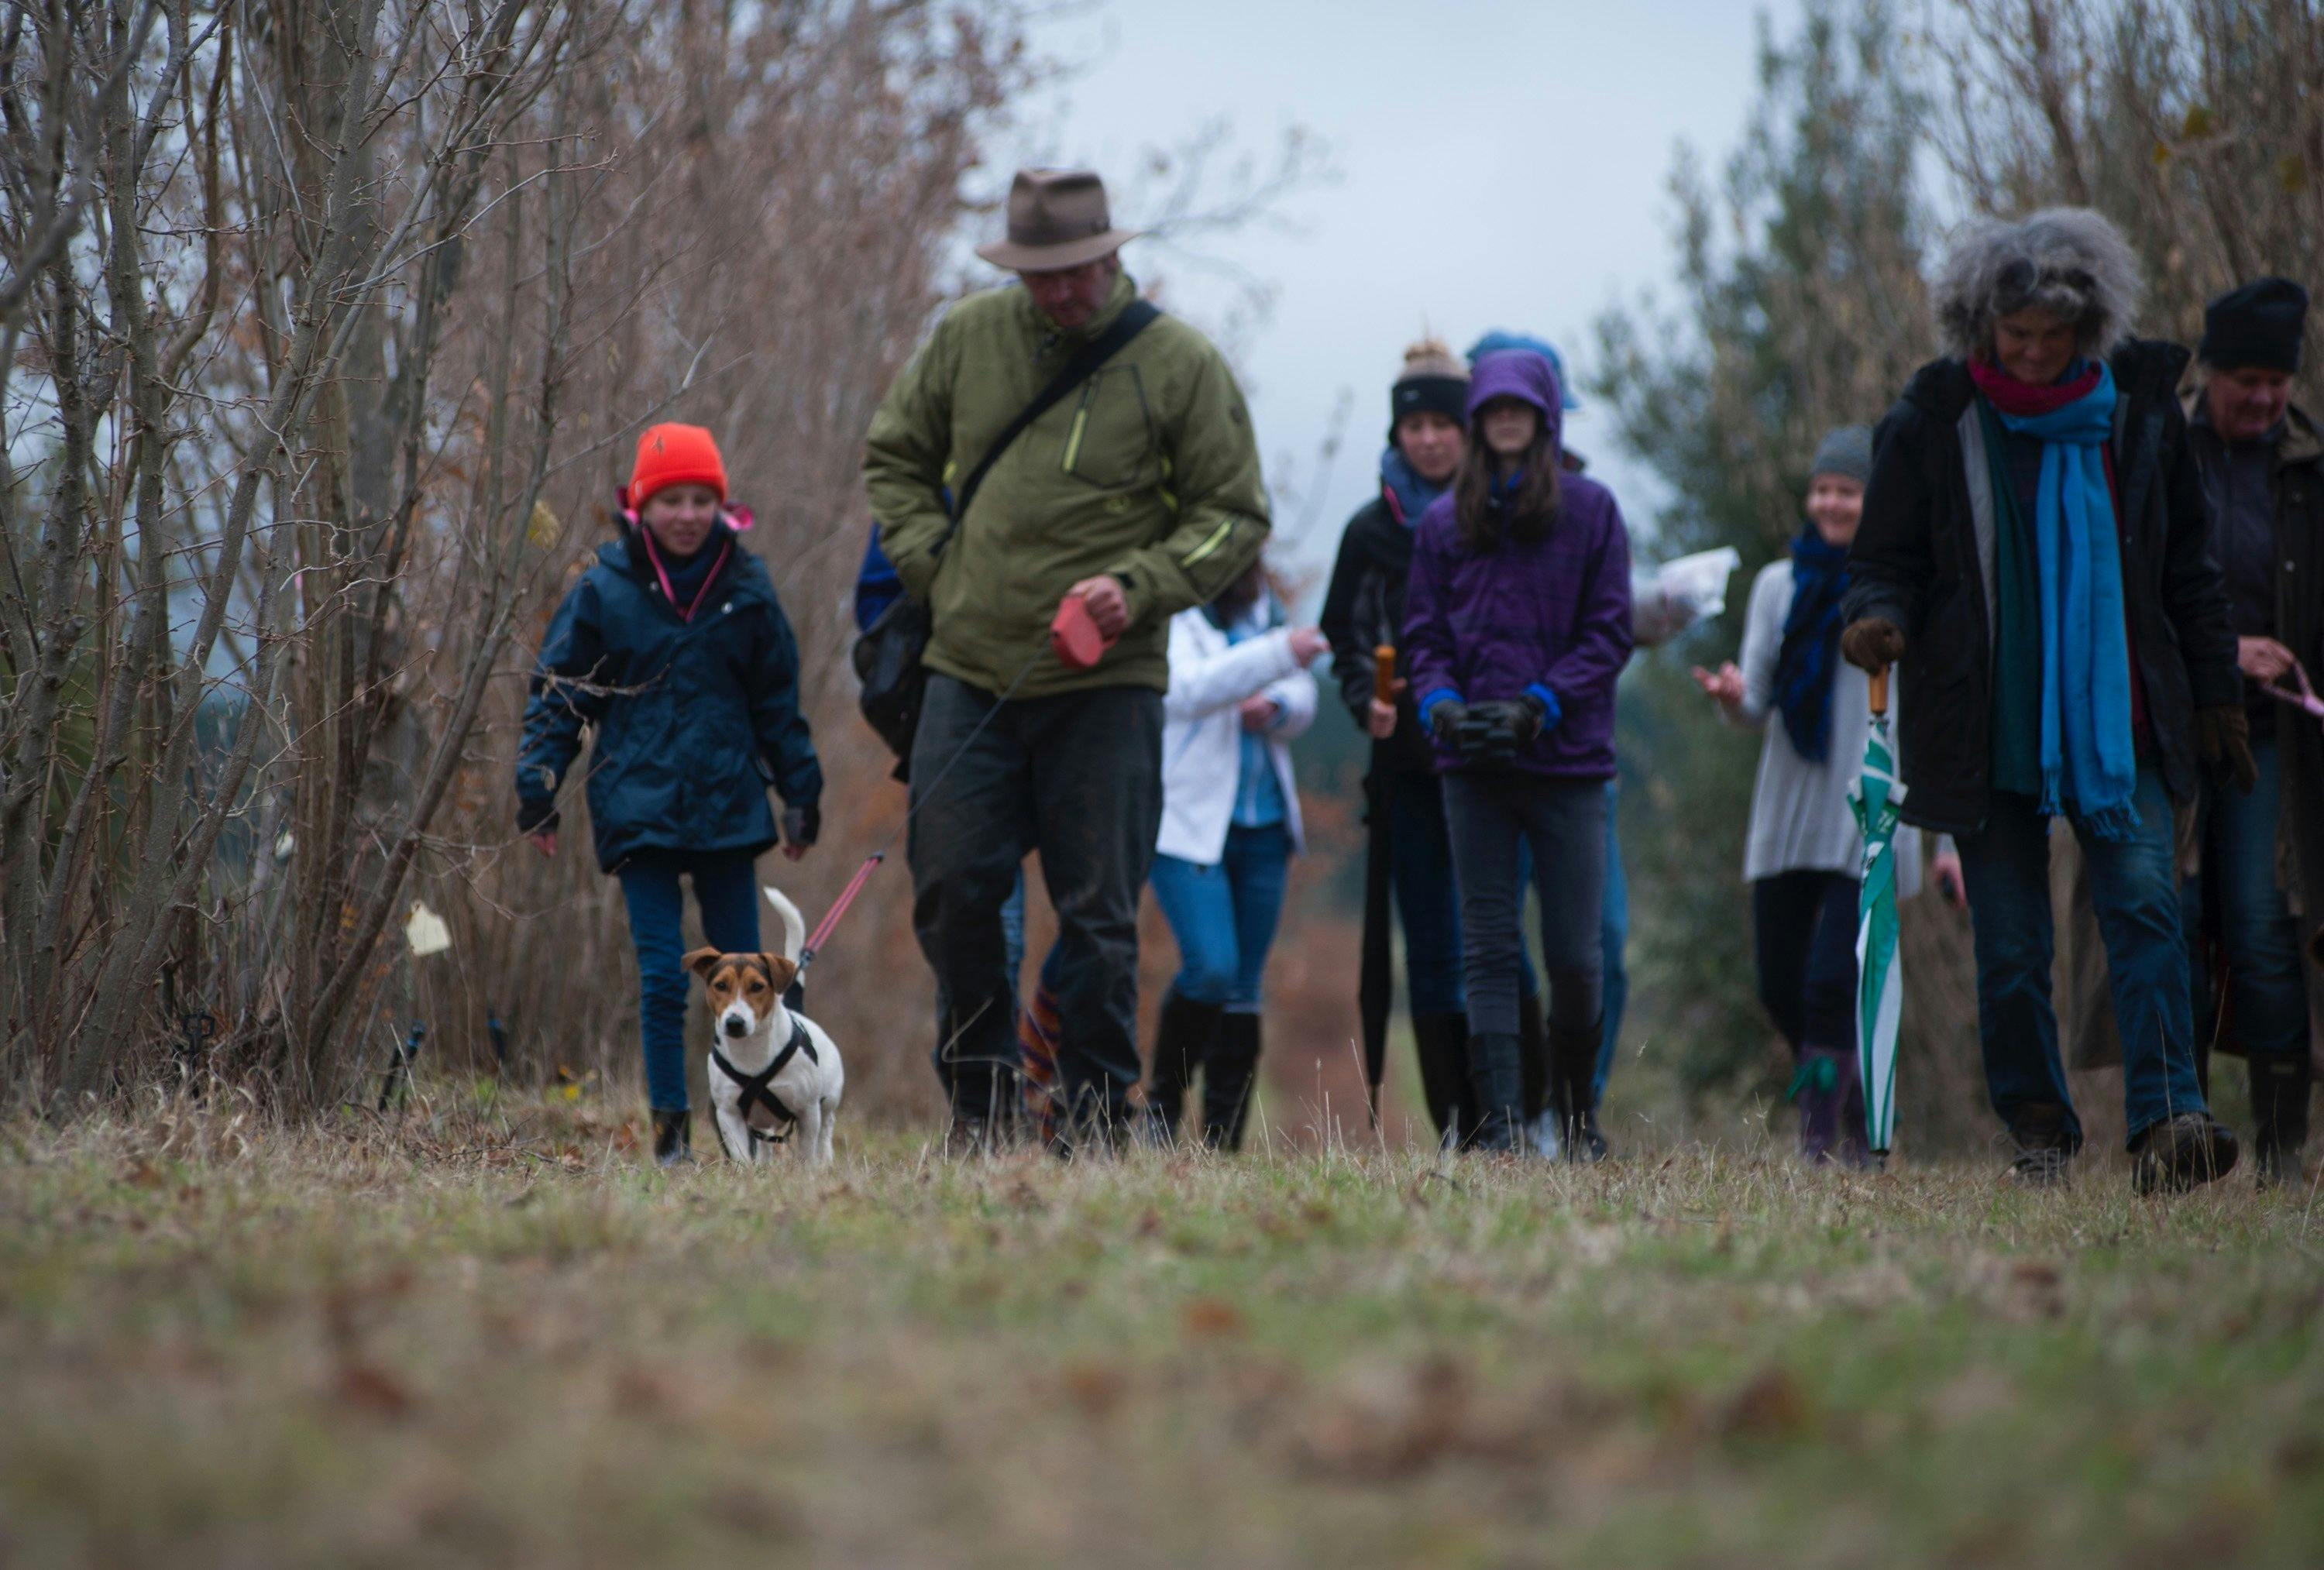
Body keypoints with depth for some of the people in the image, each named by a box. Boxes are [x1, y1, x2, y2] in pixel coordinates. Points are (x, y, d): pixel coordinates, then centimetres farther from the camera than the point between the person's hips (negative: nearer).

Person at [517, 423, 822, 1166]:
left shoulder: (746, 590, 6)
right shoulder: (603, 591, 0)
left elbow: (779, 706, 14)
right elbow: (556, 694, 5)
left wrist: (801, 795, 15)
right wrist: (537, 790, -1)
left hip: (729, 810, 2)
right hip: (639, 811, -2)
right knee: (662, 976, -4)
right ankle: (670, 1127, 3)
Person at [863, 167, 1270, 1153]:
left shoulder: (1179, 364, -4)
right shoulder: (969, 337, 5)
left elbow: (1235, 517, 0)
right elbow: (894, 455, 18)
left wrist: (1138, 587, -14)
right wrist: (930, 564, 4)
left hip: (1106, 684, -3)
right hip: (970, 670, 3)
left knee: (1098, 914, 0)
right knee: (951, 891, 2)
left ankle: (1096, 1120, 8)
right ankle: (977, 1101, 18)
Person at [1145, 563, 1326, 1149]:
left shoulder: (1262, 605, 13)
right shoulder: (1168, 611, -8)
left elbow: (1304, 696, 18)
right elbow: (1185, 689, -25)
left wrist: (1276, 706, -6)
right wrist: (1279, 654, -32)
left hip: (1263, 823, 6)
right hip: (1188, 820, -6)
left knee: (1243, 987, 5)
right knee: (1211, 967, -17)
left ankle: (1223, 1140, 9)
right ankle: (1162, 1102, 4)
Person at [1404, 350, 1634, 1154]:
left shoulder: (1590, 509, 4)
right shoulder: (1444, 520, 11)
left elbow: (1611, 633, 0)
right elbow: (1424, 634, 12)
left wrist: (1538, 705, -12)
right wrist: (1439, 703, -8)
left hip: (1568, 758, -2)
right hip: (1472, 764, 2)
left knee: (1574, 956, -1)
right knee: (1488, 951, 0)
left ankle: (1576, 1110, 19)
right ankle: (1498, 1122, -1)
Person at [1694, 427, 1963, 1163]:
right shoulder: (1779, 585, 10)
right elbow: (1756, 704, 8)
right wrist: (1734, 696, -17)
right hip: (1787, 816, 4)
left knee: (1833, 979, -16)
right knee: (1781, 987, 4)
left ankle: (1820, 1139, -8)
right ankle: (1858, 1119, 25)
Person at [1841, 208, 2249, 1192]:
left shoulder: (2139, 409, 6)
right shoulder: (1932, 423, -1)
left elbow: (2187, 566, 14)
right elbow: (1884, 559, 4)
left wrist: (2215, 693, 12)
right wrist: (1877, 616, -19)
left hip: (2122, 722, 1)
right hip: (1990, 731, -1)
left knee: (2143, 902, -15)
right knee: (2009, 944, 0)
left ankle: (2165, 1117, -20)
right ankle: (2038, 1130, 12)